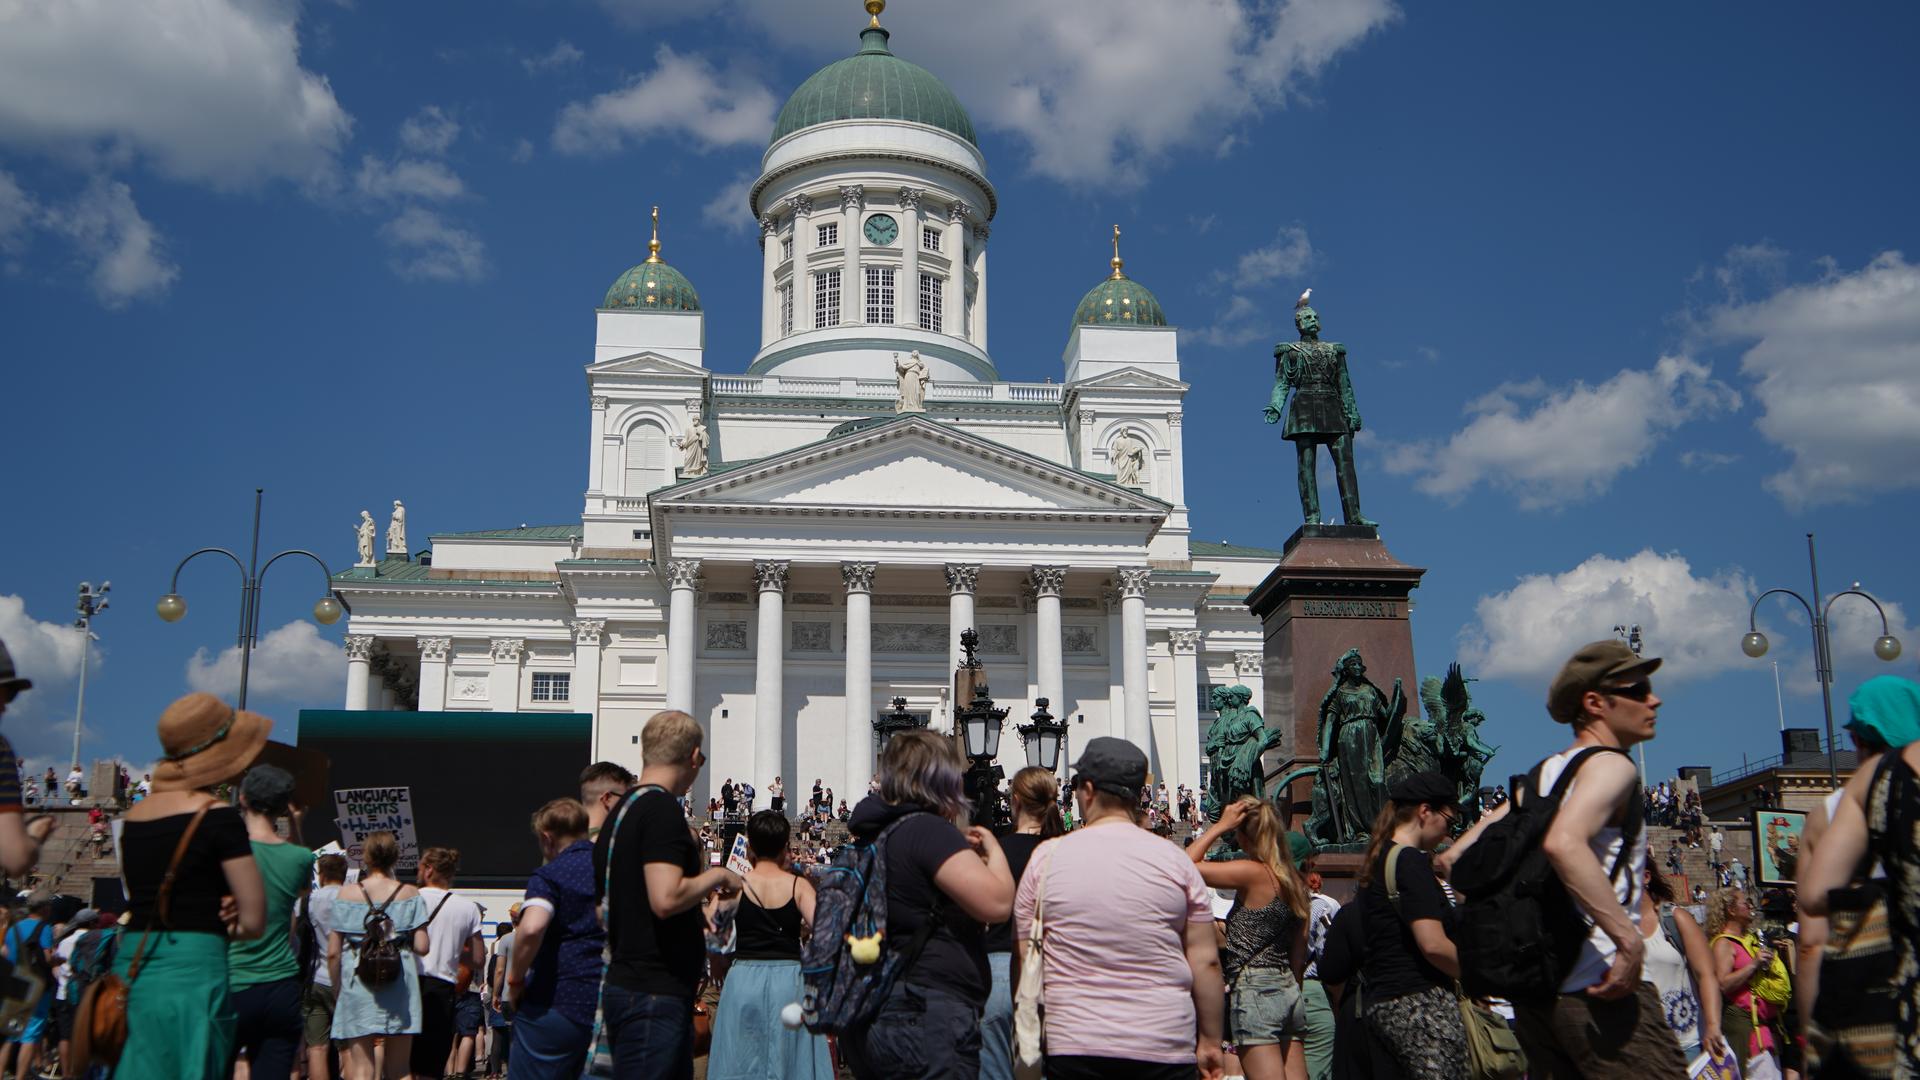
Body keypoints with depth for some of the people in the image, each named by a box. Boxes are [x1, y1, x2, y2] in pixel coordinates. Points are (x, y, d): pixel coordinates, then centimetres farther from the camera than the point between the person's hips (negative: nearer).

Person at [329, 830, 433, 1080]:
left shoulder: (346, 893, 2)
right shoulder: (410, 894, 2)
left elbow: (333, 953, 0)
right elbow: (421, 946, -3)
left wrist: (337, 990, 12)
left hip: (357, 984, -1)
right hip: (400, 986, 1)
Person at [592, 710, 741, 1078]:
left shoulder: (624, 810, 14)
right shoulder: (662, 809, -15)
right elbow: (666, 898, -27)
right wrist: (716, 876, -10)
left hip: (628, 984, 10)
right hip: (654, 992, -10)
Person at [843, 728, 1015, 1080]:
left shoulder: (875, 834, 14)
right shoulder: (929, 830, -15)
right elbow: (997, 903, -22)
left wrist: (961, 850, 20)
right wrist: (993, 849, -3)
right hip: (929, 1018, -10)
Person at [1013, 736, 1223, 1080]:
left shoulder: (1047, 858, 0)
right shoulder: (1175, 860, 0)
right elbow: (1206, 962, 1)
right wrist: (1210, 1040, 11)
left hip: (1072, 1043, 0)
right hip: (1165, 1048, 0)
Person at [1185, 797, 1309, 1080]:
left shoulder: (1252, 872, -14)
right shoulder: (1292, 879, 10)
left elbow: (1185, 866, -16)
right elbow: (1299, 953, 15)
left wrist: (1220, 826, -9)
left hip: (1255, 992, -9)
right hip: (1287, 990, 9)